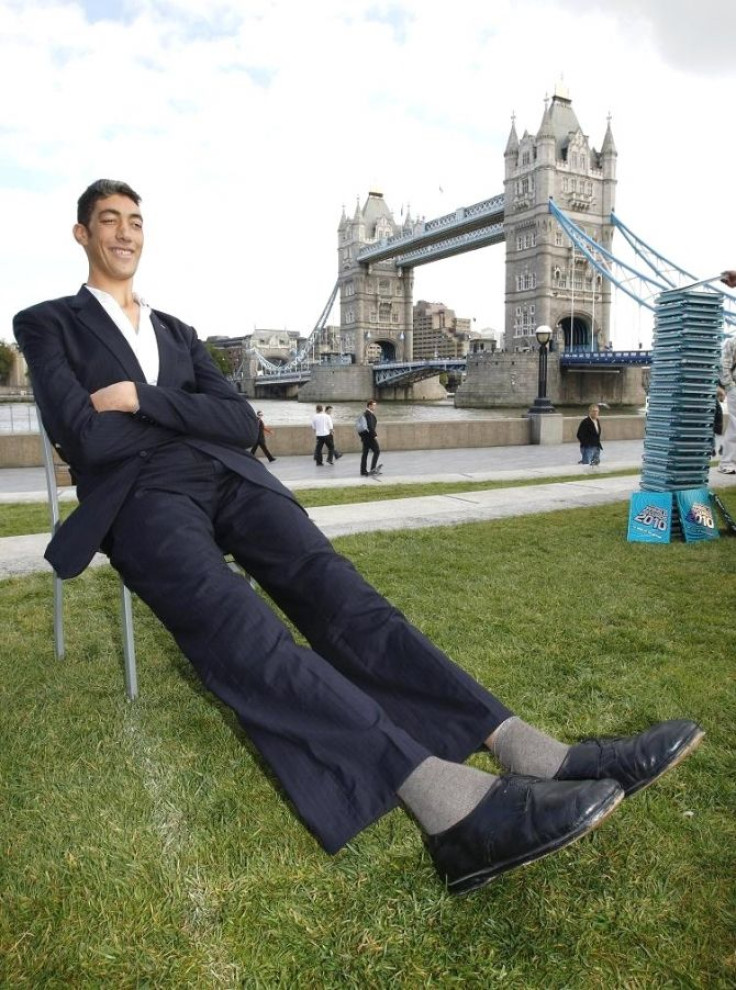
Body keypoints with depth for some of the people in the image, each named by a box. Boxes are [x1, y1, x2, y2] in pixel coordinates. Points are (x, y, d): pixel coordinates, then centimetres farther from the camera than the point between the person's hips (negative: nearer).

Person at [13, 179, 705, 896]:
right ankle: (449, 800, -51)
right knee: (234, 623, -34)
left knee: (330, 587, -24)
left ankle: (526, 752, -36)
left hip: (229, 477, 4)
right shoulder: (46, 324, 16)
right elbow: (84, 437, -2)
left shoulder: (176, 331, 29)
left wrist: (140, 400, 2)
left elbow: (240, 423, 13)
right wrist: (191, 418, 7)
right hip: (140, 496, -4)